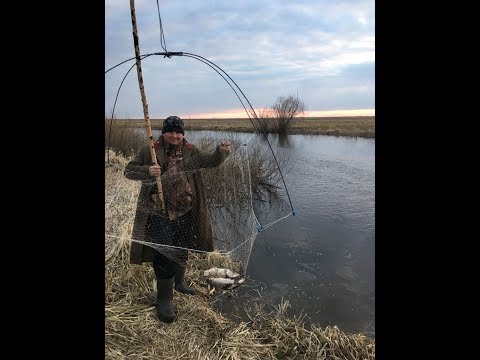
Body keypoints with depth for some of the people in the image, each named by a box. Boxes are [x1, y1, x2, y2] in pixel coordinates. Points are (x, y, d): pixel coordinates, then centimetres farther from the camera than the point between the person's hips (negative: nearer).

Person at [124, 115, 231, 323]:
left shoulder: (191, 151, 2)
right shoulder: (150, 151, -5)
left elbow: (212, 161, -6)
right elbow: (128, 171, -2)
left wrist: (221, 151, -28)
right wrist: (147, 171, -23)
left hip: (184, 212, 4)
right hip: (158, 213, -4)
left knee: (182, 250, 20)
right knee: (163, 255, -3)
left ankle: (179, 282, 46)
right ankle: (164, 300, 15)